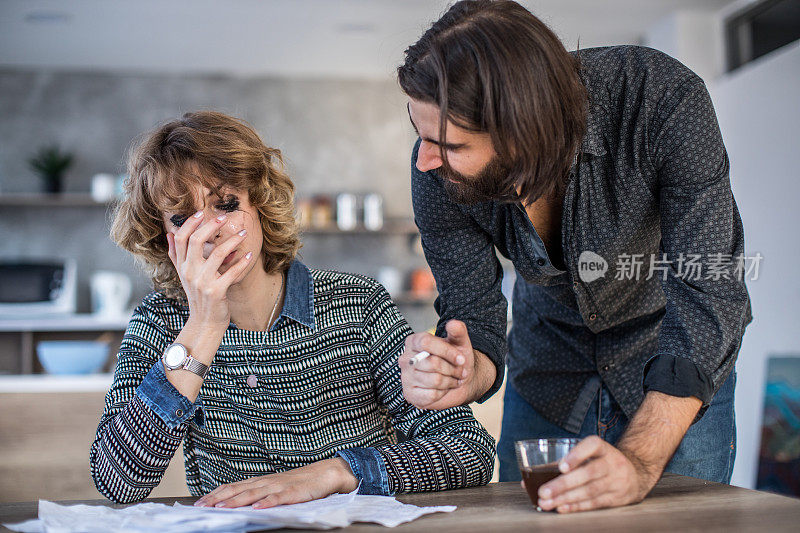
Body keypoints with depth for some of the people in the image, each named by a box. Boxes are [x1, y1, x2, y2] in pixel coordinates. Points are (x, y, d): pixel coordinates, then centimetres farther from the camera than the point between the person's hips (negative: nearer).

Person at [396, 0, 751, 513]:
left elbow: (707, 295, -36)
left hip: (679, 364, -2)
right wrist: (469, 377, -41)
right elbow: (472, 315, -15)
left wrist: (639, 461, -48)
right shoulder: (438, 173, -25)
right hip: (550, 370, 3)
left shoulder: (665, 101, -35)